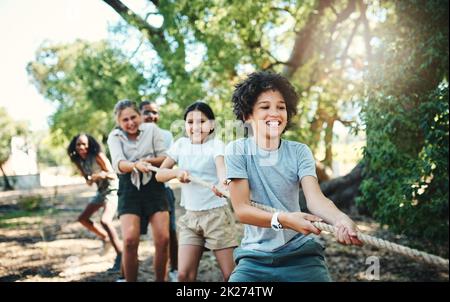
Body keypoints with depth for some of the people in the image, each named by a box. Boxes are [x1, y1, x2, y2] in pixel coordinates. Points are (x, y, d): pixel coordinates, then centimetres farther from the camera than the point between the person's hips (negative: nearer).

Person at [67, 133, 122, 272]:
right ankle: (105, 237, 31)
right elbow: (88, 180, 6)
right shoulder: (78, 161, 0)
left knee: (105, 220, -27)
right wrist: (89, 180, -18)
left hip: (112, 189, -8)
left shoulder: (98, 156, -19)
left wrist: (105, 174, -40)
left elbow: (113, 175, -18)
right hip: (101, 191, 9)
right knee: (83, 218, 14)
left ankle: (120, 256, -24)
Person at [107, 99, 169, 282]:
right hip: (129, 190, 0)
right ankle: (130, 280, 2)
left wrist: (148, 161, -18)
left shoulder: (152, 129, 3)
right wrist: (135, 165, -34)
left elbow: (165, 159, 2)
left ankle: (160, 280, 9)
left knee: (163, 239, -9)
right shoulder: (115, 136, 3)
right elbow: (118, 164, -13)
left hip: (154, 187, 0)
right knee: (130, 240, -16)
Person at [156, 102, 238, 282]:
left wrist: (222, 183, -50)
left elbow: (221, 166, -27)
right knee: (184, 274, -3)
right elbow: (160, 174, 4)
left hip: (217, 214, -4)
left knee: (231, 275, -3)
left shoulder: (216, 145, -6)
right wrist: (177, 172, -18)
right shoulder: (181, 144, 7)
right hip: (190, 216, 4)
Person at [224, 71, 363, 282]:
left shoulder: (299, 152, 0)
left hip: (301, 253, 1)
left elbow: (315, 197, -14)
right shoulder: (237, 151, -5)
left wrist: (340, 219, -36)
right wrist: (283, 219, -29)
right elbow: (241, 209, -11)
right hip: (255, 256, -1)